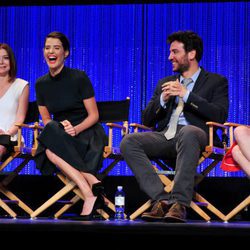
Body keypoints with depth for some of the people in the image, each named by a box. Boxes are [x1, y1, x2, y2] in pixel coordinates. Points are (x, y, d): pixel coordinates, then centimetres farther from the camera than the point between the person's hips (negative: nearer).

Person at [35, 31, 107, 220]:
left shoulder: (79, 77, -5)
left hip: (86, 134, -4)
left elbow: (94, 115, -2)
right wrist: (60, 126, -9)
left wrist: (77, 129, -22)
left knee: (52, 148, -37)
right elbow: (46, 120, 14)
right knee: (49, 150, -34)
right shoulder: (41, 84, 9)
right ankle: (92, 182, -38)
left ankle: (89, 197, -38)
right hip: (58, 137, 4)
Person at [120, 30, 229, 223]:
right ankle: (162, 199, -32)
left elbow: (220, 116, -3)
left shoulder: (216, 82, 15)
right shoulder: (165, 83, 28)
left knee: (187, 133, -41)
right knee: (129, 141, -24)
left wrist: (186, 95, -7)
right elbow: (147, 120, 21)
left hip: (195, 135, -4)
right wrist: (163, 99, 2)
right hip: (165, 136, 5)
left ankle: (179, 203, -43)